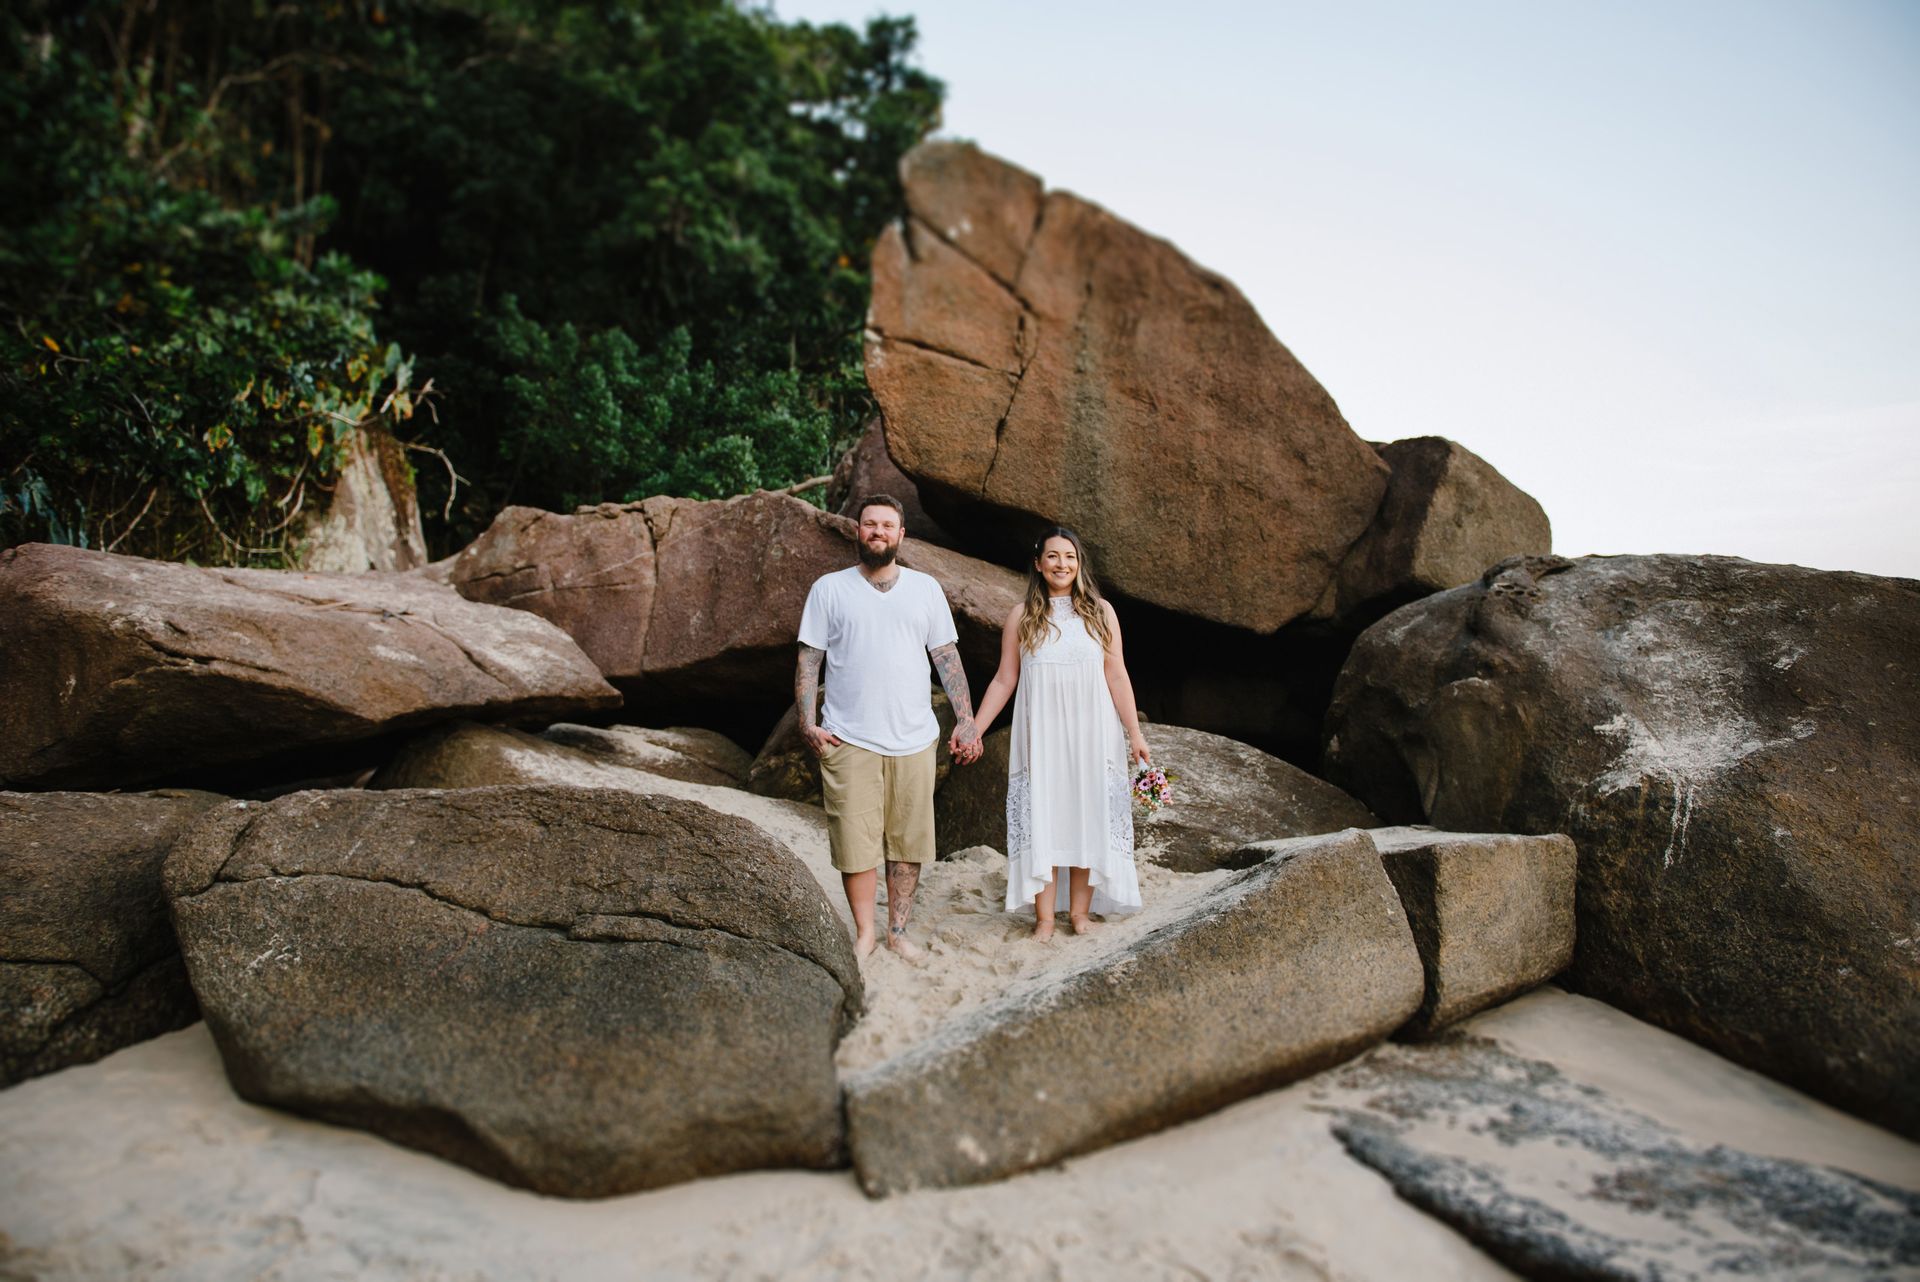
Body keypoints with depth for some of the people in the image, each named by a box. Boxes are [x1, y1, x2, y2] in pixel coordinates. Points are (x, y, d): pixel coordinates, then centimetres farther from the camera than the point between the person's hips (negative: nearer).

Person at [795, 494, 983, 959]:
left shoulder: (925, 588, 9)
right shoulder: (829, 589, 3)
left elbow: (947, 656, 9)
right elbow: (808, 661, 3)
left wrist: (966, 720, 1)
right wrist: (807, 724, -7)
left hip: (914, 740, 2)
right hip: (848, 741, -2)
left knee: (908, 841, 8)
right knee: (855, 841, 0)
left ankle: (898, 930, 22)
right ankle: (864, 932, 17)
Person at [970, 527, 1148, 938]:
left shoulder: (1100, 612, 4)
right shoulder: (1022, 616, 4)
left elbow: (1117, 677, 3)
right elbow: (1004, 681, 5)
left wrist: (1135, 734, 0)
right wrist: (974, 730, 0)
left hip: (1090, 735, 0)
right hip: (1040, 736, 0)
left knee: (1088, 817, 4)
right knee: (1040, 820, 1)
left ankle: (1080, 910, 17)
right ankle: (1044, 917, 9)